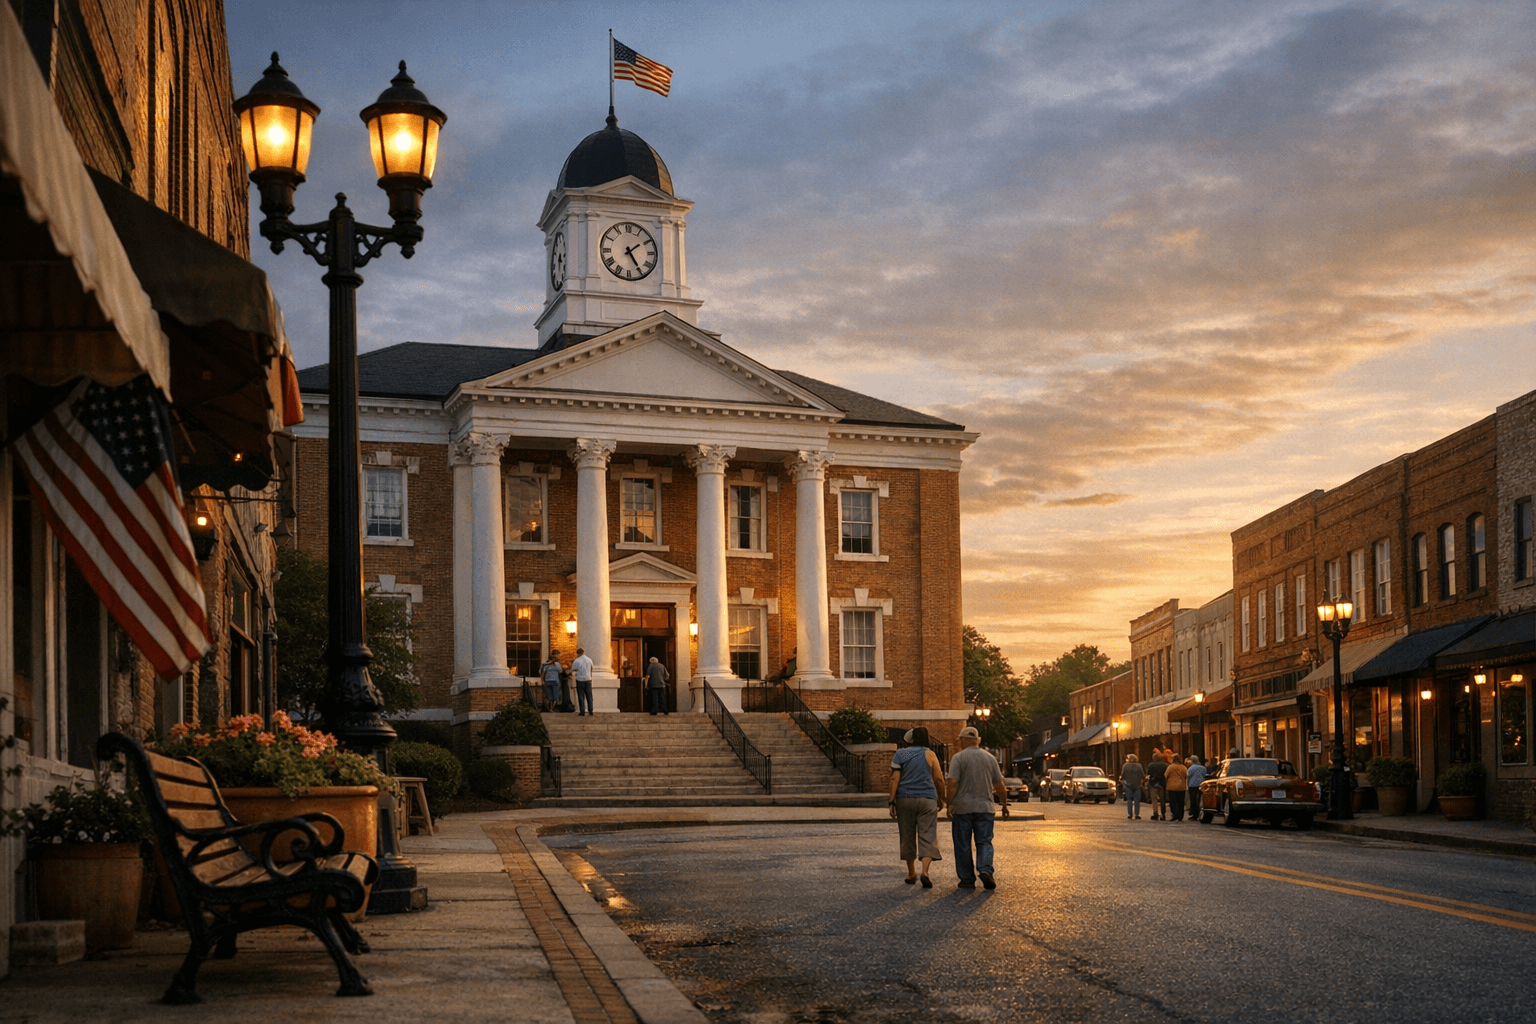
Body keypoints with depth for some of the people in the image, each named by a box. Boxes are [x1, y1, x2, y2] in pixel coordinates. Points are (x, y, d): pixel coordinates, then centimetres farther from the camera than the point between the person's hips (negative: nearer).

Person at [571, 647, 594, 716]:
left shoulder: (576, 661, -8)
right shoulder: (589, 660, 6)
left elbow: (573, 671, 0)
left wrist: (573, 675, 21)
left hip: (580, 680, -4)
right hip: (588, 679, 4)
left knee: (581, 697, 1)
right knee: (589, 696, 9)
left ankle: (582, 711, -1)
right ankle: (590, 710, 9)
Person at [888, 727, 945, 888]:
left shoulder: (900, 755, 3)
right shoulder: (929, 755, 2)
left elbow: (894, 779, -4)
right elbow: (939, 779, 1)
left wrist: (892, 802, -4)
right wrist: (941, 798, 14)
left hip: (905, 800, 1)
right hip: (927, 800, -1)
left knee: (908, 837, 12)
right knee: (927, 836, -1)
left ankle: (911, 873, 20)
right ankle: (925, 871, -19)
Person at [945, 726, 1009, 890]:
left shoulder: (958, 758, -4)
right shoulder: (990, 758, 7)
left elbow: (952, 783, -14)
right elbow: (999, 785, 10)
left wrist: (950, 804, -11)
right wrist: (1004, 804, 20)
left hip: (962, 808, -2)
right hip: (985, 808, 2)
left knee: (963, 845, 6)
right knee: (984, 842, 4)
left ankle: (967, 879, 7)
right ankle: (985, 869, -19)